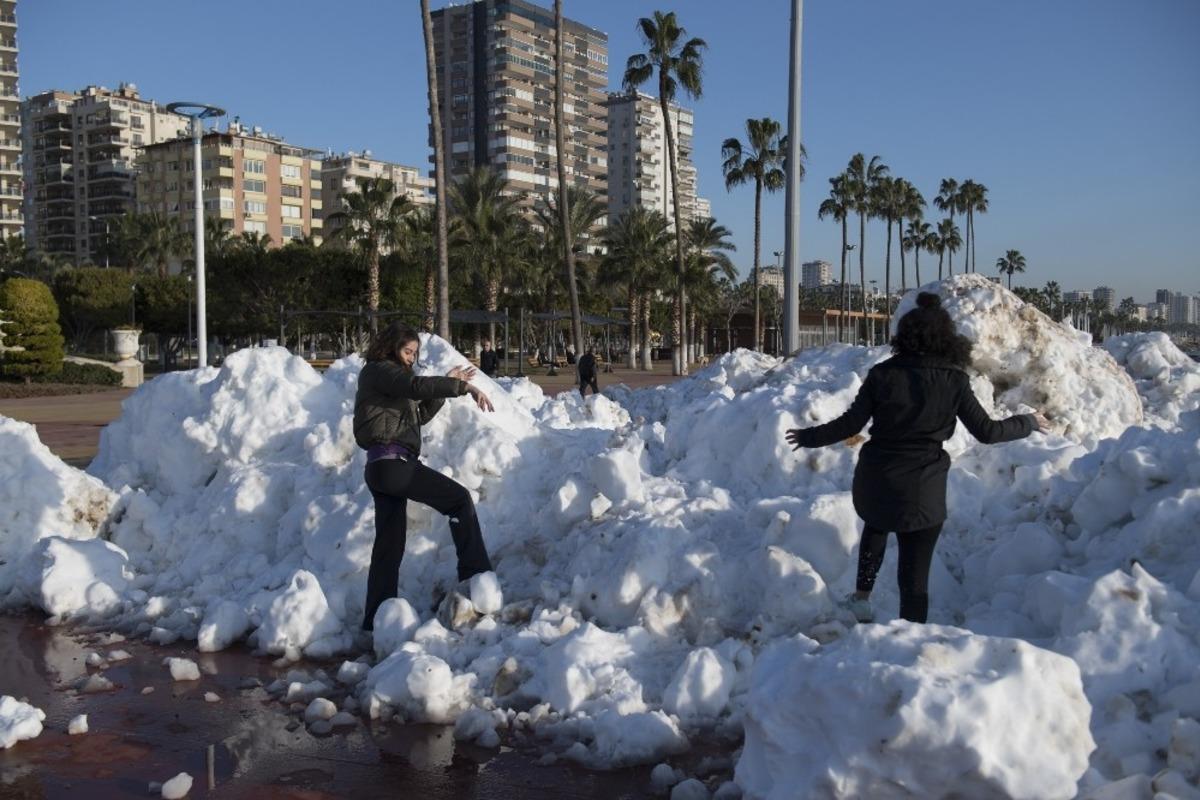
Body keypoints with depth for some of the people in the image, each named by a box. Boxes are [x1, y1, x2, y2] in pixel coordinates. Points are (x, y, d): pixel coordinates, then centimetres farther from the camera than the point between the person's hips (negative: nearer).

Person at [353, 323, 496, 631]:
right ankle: (476, 575, -13)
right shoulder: (379, 370, -2)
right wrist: (465, 388, -25)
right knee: (459, 498, -10)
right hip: (391, 462, -10)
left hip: (384, 467, 10)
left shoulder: (389, 377, 26)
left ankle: (376, 619, 11)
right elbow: (417, 385, -20)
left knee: (389, 546, 9)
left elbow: (420, 414, 24)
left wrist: (449, 385, 15)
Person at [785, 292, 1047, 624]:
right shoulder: (954, 381, -6)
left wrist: (810, 437, 11)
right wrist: (1028, 423, 16)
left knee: (876, 525, 36)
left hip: (875, 482, 2)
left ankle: (862, 594, 32)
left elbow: (850, 424, -4)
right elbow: (986, 431, -1)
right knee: (914, 576, 7)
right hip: (922, 490, -2)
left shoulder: (883, 374, -4)